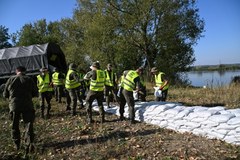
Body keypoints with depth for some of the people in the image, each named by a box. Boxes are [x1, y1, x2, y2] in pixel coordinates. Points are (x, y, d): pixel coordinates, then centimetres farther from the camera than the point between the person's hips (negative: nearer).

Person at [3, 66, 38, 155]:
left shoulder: (10, 80, 3)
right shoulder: (29, 79, -1)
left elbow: (5, 95, 8)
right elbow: (35, 93, 1)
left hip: (14, 106, 2)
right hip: (27, 105, -1)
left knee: (15, 125, 16)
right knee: (28, 124, 3)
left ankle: (17, 144, 26)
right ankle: (29, 142, -13)